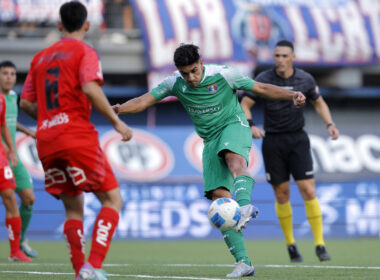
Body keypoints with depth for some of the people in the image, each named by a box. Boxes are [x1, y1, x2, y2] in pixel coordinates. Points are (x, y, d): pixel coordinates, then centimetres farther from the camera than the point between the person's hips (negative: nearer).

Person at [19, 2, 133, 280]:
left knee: (73, 208, 14)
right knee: (112, 199, -1)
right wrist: (116, 121, -11)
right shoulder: (84, 52, 0)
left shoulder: (40, 58, 18)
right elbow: (90, 89, -17)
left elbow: (26, 103, 17)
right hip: (78, 137, -6)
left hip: (46, 142, 6)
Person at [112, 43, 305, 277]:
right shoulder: (175, 84, -2)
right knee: (219, 197, -10)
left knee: (234, 158, -40)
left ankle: (245, 206, -66)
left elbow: (262, 88, -4)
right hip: (211, 141, 4)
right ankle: (243, 262, -12)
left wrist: (292, 95, -16)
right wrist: (119, 109, -27)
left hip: (234, 126, -4)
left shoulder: (222, 75, -11)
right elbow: (144, 101, -8)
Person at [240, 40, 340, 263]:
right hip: (273, 142, 0)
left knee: (308, 191, -10)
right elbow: (245, 104, -3)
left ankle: (320, 245, -5)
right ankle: (291, 245, 19)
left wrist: (330, 124, 0)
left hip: (298, 139, 1)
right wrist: (251, 126, -21)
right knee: (282, 194, 3)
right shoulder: (264, 79, -7)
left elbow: (319, 103, 15)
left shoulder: (305, 79, -1)